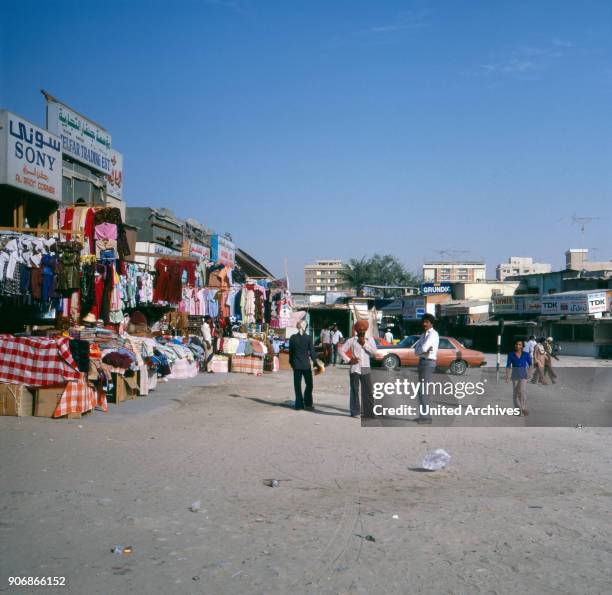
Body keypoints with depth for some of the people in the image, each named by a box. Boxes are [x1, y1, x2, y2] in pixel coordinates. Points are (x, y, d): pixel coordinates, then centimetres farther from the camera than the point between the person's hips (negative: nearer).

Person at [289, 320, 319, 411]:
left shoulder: (293, 337, -1)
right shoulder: (308, 338, -9)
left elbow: (290, 351, 6)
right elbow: (312, 351, -7)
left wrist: (291, 362, 17)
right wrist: (315, 362, 1)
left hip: (296, 364, 3)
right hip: (306, 364, -3)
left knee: (297, 385, 8)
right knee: (309, 384, 9)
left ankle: (299, 405, 9)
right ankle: (307, 404, 6)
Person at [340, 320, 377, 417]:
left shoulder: (370, 340, 10)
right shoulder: (351, 341, 2)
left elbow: (374, 351, -3)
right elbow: (341, 350, 1)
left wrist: (364, 344, -10)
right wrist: (349, 360, -6)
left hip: (366, 369, 2)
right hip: (355, 369, -2)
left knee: (368, 391, 3)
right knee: (355, 391, 1)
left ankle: (369, 412, 11)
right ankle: (355, 412, 9)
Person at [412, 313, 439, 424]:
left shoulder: (433, 334, -11)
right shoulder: (424, 335, 18)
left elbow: (423, 348, -22)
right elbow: (416, 349, 7)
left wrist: (422, 349, 0)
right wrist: (426, 350, -11)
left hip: (428, 363, -10)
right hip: (422, 362, 10)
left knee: (424, 390, -12)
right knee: (421, 390, 12)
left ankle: (426, 416, -9)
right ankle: (423, 415, 17)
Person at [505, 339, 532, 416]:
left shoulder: (526, 354, -4)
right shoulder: (511, 354, -5)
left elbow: (530, 364, 8)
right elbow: (508, 366, -3)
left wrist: (529, 373, -3)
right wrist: (507, 376, -9)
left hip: (523, 375, -1)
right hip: (515, 375, 1)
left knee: (522, 390, -19)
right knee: (515, 392, 4)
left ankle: (524, 408, -7)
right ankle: (518, 409, 18)